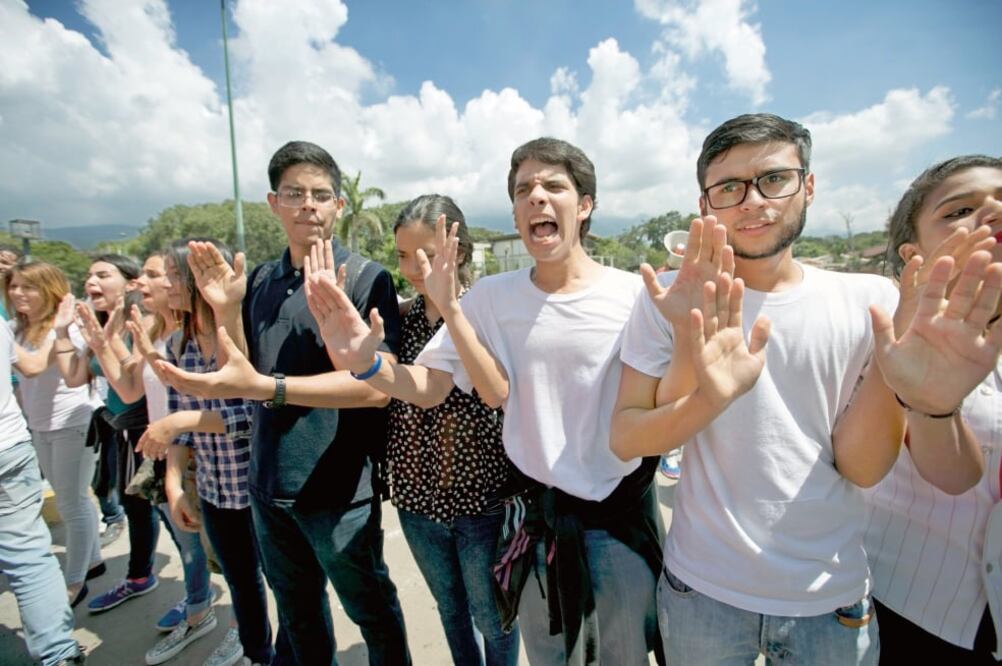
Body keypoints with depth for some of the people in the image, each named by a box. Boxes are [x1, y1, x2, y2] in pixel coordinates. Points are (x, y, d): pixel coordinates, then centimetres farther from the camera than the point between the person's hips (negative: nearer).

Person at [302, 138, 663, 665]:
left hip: (622, 518, -1)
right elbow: (427, 387, -8)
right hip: (535, 516, 2)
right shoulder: (492, 296, -6)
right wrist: (366, 364, -27)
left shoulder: (633, 295, -12)